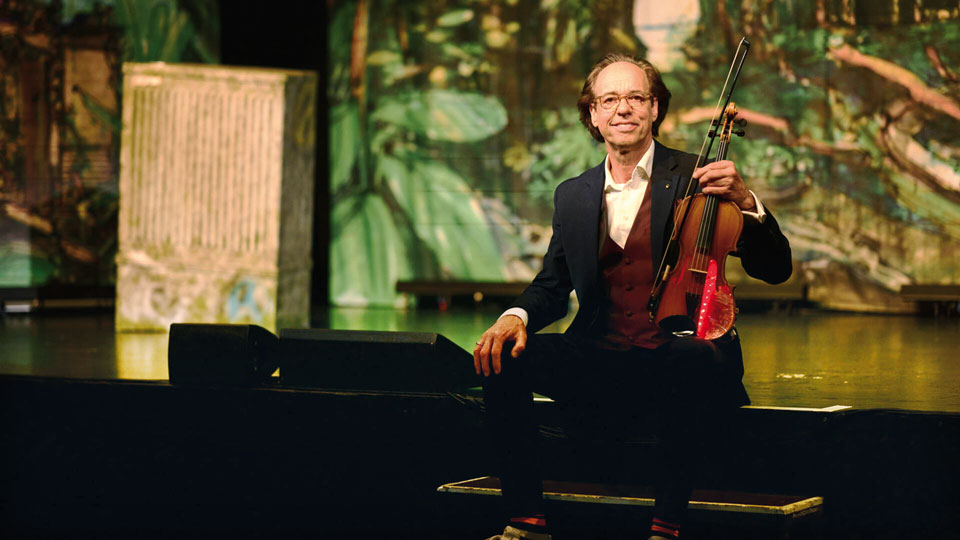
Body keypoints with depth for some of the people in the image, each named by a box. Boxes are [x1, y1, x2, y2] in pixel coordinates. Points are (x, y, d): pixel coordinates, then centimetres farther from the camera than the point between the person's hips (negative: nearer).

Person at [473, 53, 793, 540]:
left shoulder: (693, 179, 2)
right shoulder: (573, 196, 15)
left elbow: (775, 270, -3)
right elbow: (552, 286, 19)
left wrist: (745, 202, -22)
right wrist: (517, 316, -5)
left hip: (672, 359, -4)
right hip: (598, 363, 4)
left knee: (695, 362, -38)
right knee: (502, 358, -19)